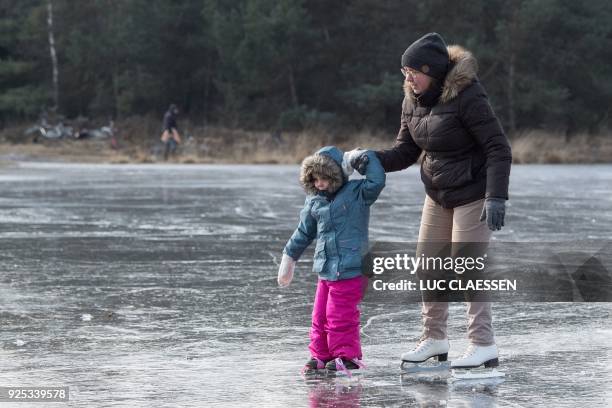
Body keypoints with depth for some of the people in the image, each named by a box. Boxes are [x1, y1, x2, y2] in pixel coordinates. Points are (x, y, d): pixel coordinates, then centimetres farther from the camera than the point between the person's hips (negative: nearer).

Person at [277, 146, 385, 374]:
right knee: (320, 315, 9)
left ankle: (347, 356, 7)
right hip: (326, 270, 6)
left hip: (350, 269, -6)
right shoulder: (314, 201, 11)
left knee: (340, 316, -5)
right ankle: (321, 355, 20)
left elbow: (376, 182, -22)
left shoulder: (356, 193, -3)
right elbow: (304, 233, 20)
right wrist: (289, 258, 24)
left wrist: (366, 157, -14)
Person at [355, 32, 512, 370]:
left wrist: (496, 197, -30)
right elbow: (405, 152, 3)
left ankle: (483, 345, -1)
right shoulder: (413, 100, -1)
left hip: (473, 194, -8)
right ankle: (434, 338, 22)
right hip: (438, 195, 8)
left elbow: (498, 149, -22)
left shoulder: (466, 96, -23)